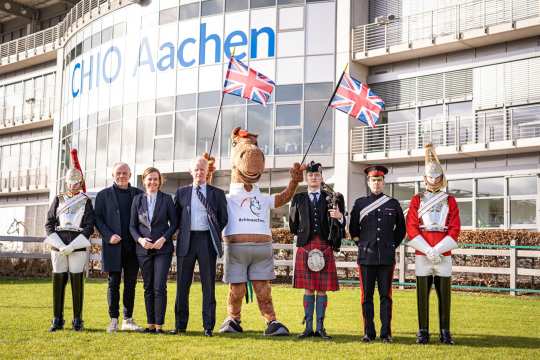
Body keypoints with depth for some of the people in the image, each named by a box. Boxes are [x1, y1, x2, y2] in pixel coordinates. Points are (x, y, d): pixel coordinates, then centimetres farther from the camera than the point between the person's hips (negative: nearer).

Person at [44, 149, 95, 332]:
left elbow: (89, 227, -1)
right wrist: (59, 244, -7)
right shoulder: (58, 199, 12)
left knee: (77, 282, -2)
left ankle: (77, 320, 7)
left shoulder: (86, 201, 6)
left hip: (78, 247, -2)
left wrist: (71, 246, -11)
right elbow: (49, 223, 7)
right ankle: (57, 320, 11)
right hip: (58, 246, 2)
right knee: (58, 281, 2)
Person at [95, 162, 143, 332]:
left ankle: (128, 320, 14)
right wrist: (109, 236, -11)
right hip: (113, 246, -2)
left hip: (133, 246, 2)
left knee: (131, 284, 6)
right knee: (113, 283, 2)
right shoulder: (103, 195, 6)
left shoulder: (138, 194, 9)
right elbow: (98, 218, 2)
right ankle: (113, 320, 9)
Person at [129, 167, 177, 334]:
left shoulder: (167, 199, 2)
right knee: (148, 288, 7)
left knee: (159, 287, -8)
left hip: (163, 248, -2)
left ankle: (159, 325, -2)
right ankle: (150, 324, 13)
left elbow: (174, 223, 3)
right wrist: (140, 239, -10)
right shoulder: (137, 199, 8)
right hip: (143, 249, 3)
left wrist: (164, 238, -11)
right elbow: (132, 225, 8)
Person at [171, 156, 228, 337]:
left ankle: (208, 326, 6)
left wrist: (214, 235, 3)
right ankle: (180, 325, 13)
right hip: (186, 240, 1)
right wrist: (181, 232, 6)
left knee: (208, 284, 1)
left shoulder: (217, 193, 7)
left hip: (207, 240, -1)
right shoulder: (182, 192, 11)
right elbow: (175, 217, 15)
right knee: (182, 284, 4)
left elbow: (223, 218, 9)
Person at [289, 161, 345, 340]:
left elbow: (341, 225, 1)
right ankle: (308, 327, 8)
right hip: (305, 247, 0)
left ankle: (320, 328, 8)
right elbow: (293, 225, 18)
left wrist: (340, 216, -18)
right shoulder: (298, 199, 10)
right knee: (308, 289, 2)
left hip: (325, 248, 0)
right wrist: (303, 235, 10)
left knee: (322, 289, 1)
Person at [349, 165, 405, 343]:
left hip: (387, 257, 0)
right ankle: (369, 333, 10)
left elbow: (401, 229, 15)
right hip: (366, 257, 0)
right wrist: (362, 244, 10)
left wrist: (392, 245, 10)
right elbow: (353, 229, 14)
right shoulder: (360, 203, 6)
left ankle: (386, 333, 9)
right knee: (367, 296, 2)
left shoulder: (393, 204, 7)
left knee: (386, 295, 3)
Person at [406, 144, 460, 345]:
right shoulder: (417, 200, 8)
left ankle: (445, 332, 11)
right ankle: (423, 332, 9)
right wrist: (428, 250, -11)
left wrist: (437, 250, -10)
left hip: (444, 254, 1)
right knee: (423, 294, 1)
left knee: (444, 294, 3)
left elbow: (455, 230, 1)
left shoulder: (450, 201, 9)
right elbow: (411, 228, -1)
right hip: (422, 254, 0)